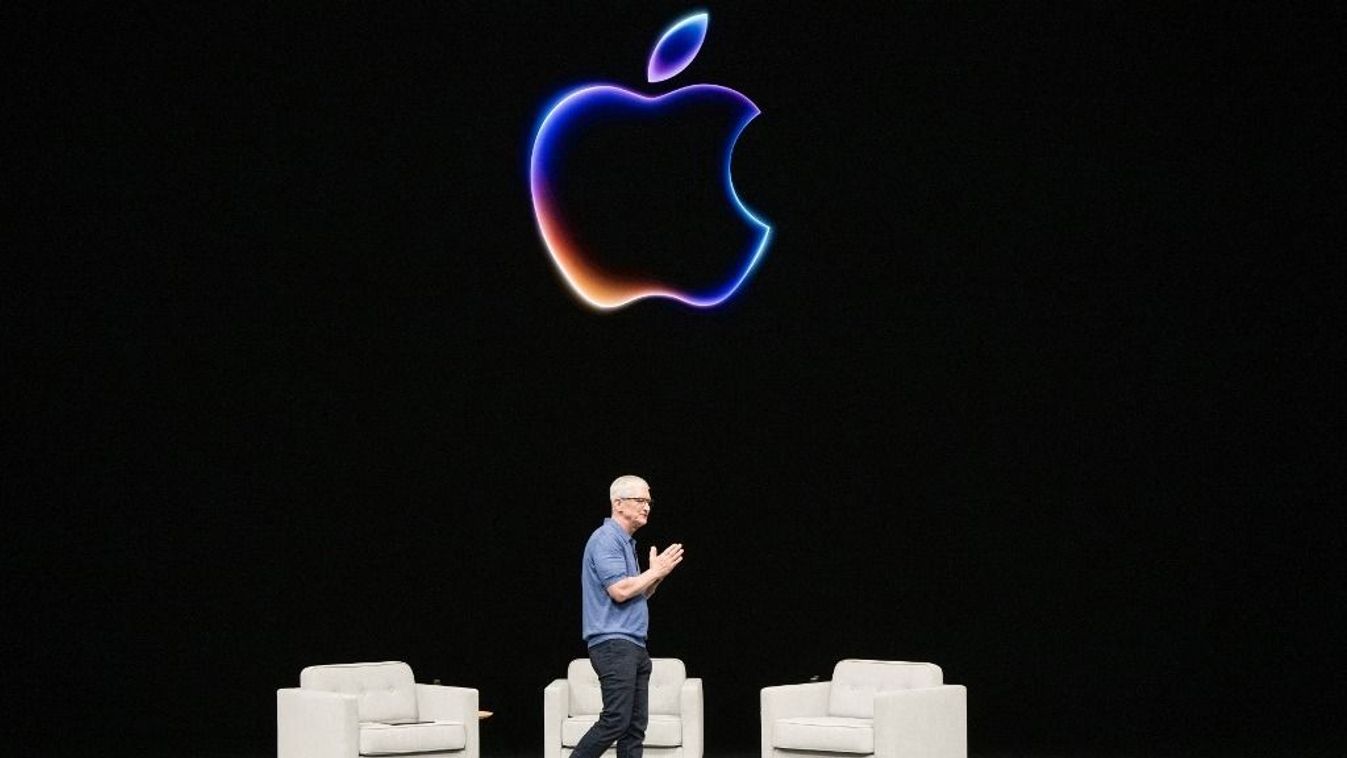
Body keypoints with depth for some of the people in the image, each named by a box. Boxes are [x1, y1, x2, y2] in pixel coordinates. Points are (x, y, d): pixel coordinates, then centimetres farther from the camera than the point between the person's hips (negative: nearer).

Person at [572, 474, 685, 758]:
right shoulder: (605, 540, -10)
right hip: (613, 642, -10)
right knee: (616, 719, -16)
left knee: (636, 724, 5)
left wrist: (657, 573, 10)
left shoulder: (626, 542, 21)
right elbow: (619, 590, -20)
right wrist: (655, 572, -8)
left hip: (634, 645, 10)